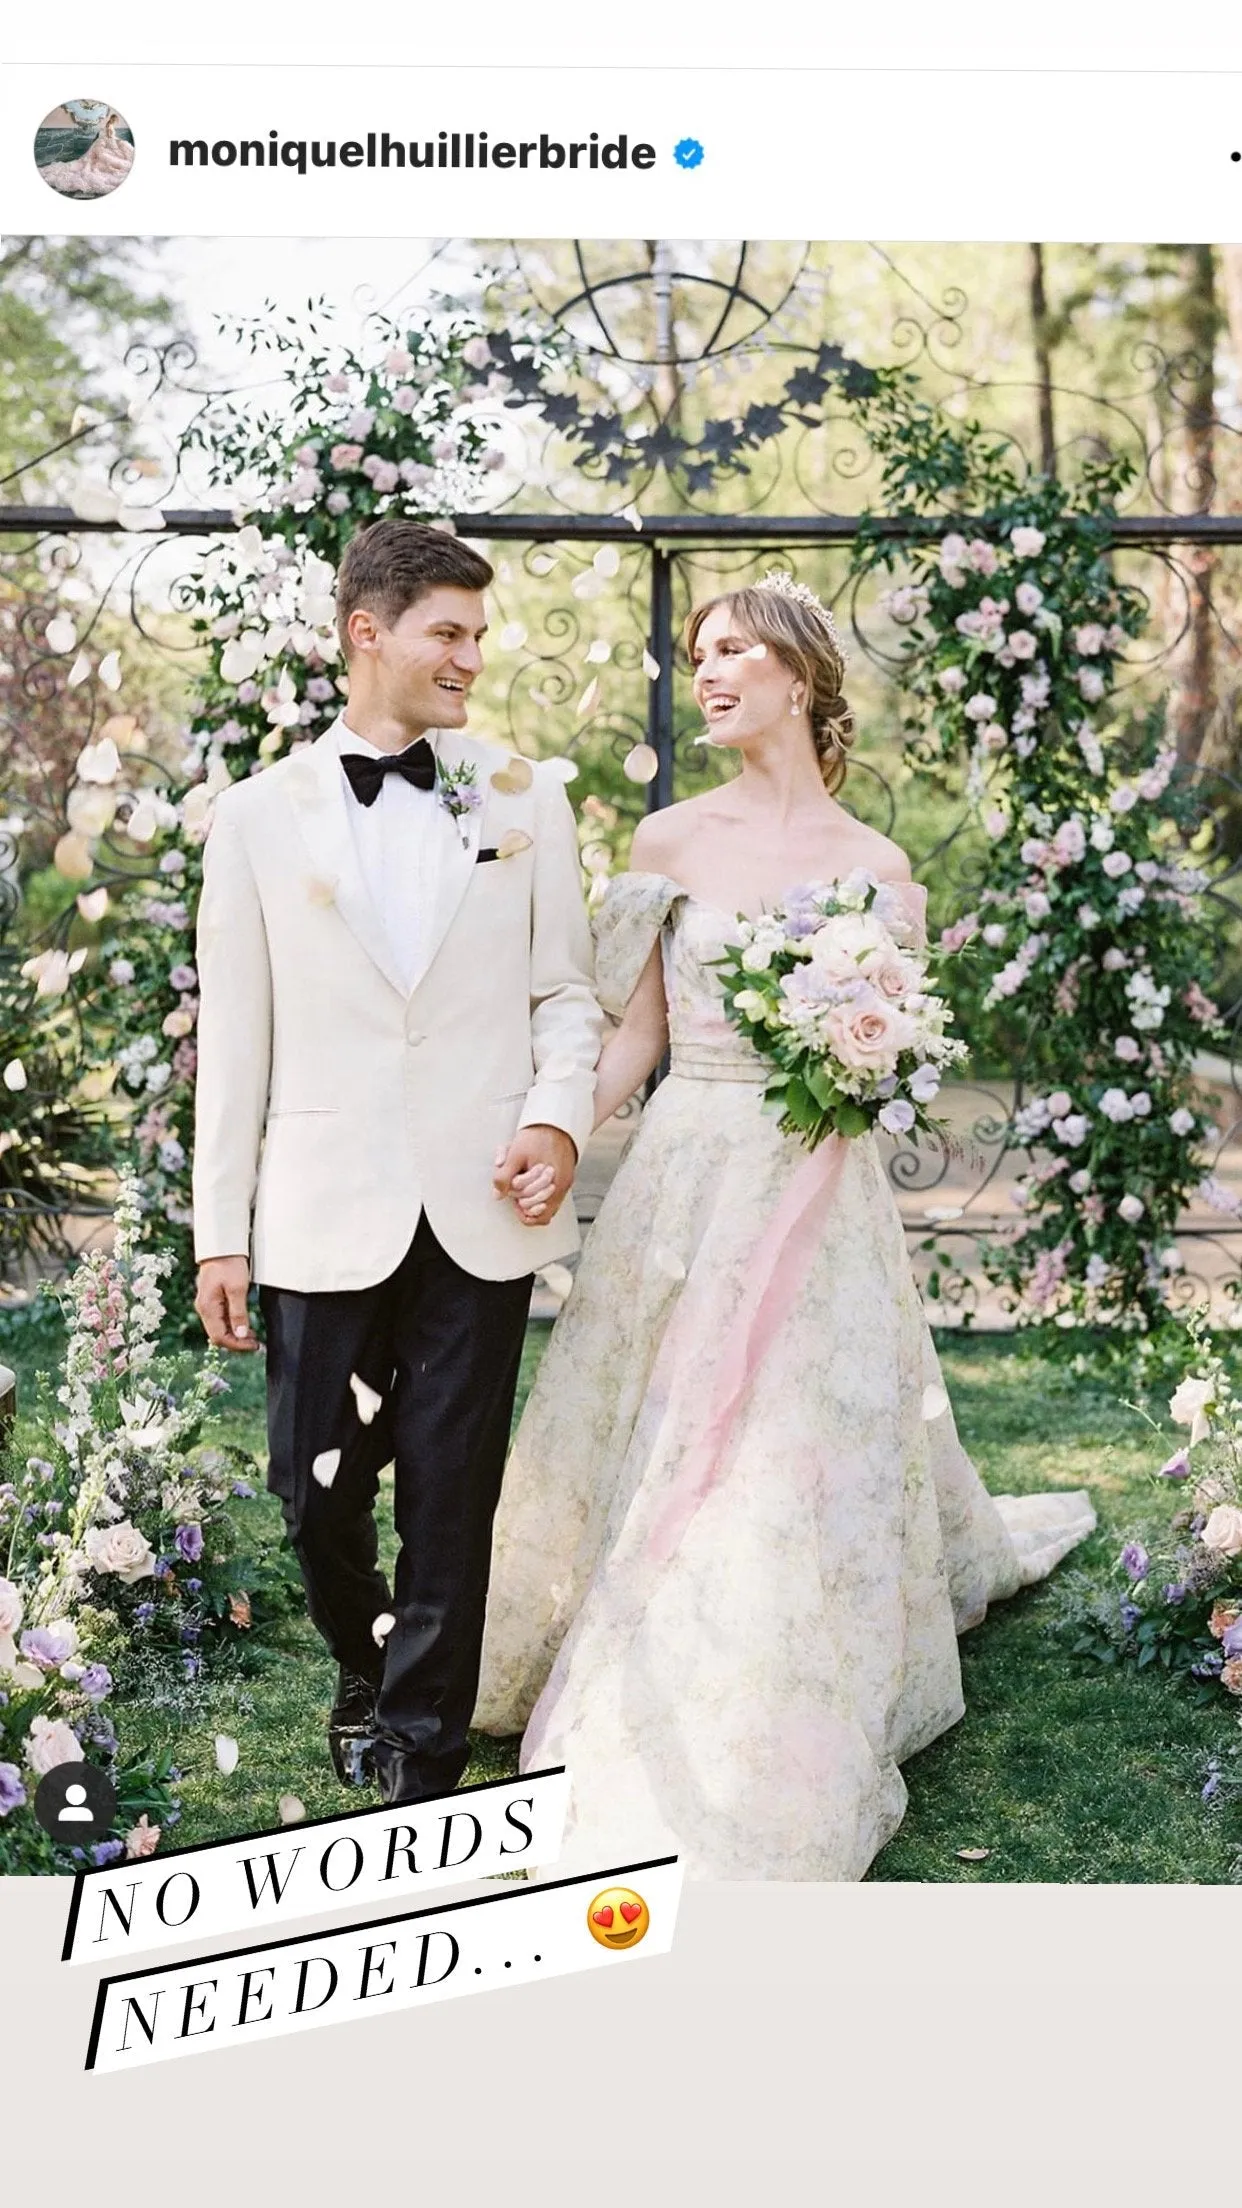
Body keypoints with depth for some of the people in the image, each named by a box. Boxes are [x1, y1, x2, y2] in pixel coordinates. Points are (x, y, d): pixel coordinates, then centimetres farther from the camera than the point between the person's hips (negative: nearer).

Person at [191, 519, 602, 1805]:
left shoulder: (524, 802, 6)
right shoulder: (260, 815, 3)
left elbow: (564, 991, 9)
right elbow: (234, 1038, 3)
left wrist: (560, 1117, -11)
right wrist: (220, 1234, 1)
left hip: (481, 1211, 0)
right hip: (324, 1217, 0)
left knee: (451, 1504, 4)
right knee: (316, 1494, 7)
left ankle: (423, 1770, 18)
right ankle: (366, 1667, 38)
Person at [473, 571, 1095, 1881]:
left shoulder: (875, 865, 1)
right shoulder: (669, 844, 3)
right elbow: (637, 1038, 5)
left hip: (817, 1190, -1)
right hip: (688, 1176, 1)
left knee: (806, 1457, 2)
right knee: (667, 1453, 5)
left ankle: (780, 1768, 15)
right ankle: (651, 1733, 24)